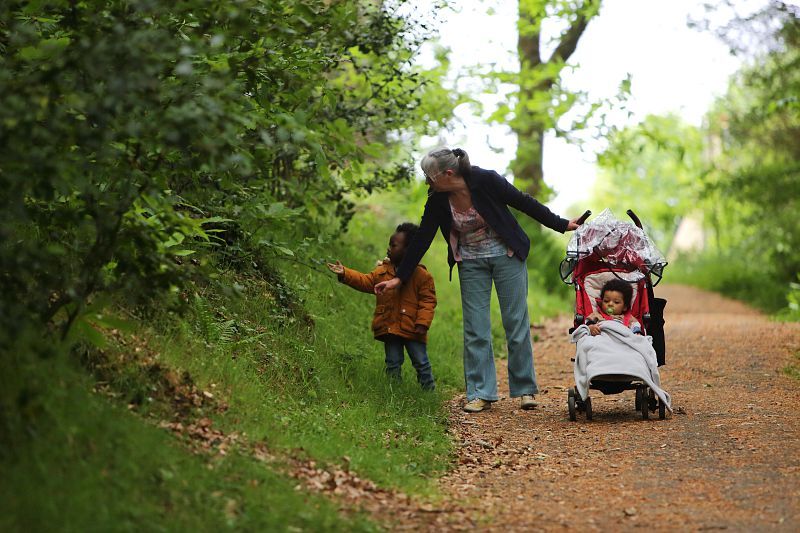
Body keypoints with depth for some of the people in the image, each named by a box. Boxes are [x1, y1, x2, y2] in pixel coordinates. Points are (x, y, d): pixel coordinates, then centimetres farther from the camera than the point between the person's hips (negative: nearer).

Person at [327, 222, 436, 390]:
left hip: (412, 330, -4)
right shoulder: (383, 271, 7)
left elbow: (428, 301, -10)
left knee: (421, 363, 3)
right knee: (393, 364, 10)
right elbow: (365, 282, 8)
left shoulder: (421, 275, -9)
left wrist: (423, 323, -18)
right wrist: (345, 273, -3)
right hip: (390, 328, 4)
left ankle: (430, 392, 14)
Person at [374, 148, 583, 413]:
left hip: (506, 254, -3)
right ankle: (481, 394, 4)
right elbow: (422, 239, -2)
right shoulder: (437, 201, -10)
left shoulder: (486, 181, -21)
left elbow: (523, 202, -10)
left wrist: (561, 224, -4)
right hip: (471, 263, 3)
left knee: (516, 322, 0)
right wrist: (400, 278, -1)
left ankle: (525, 390, 10)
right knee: (475, 329, -1)